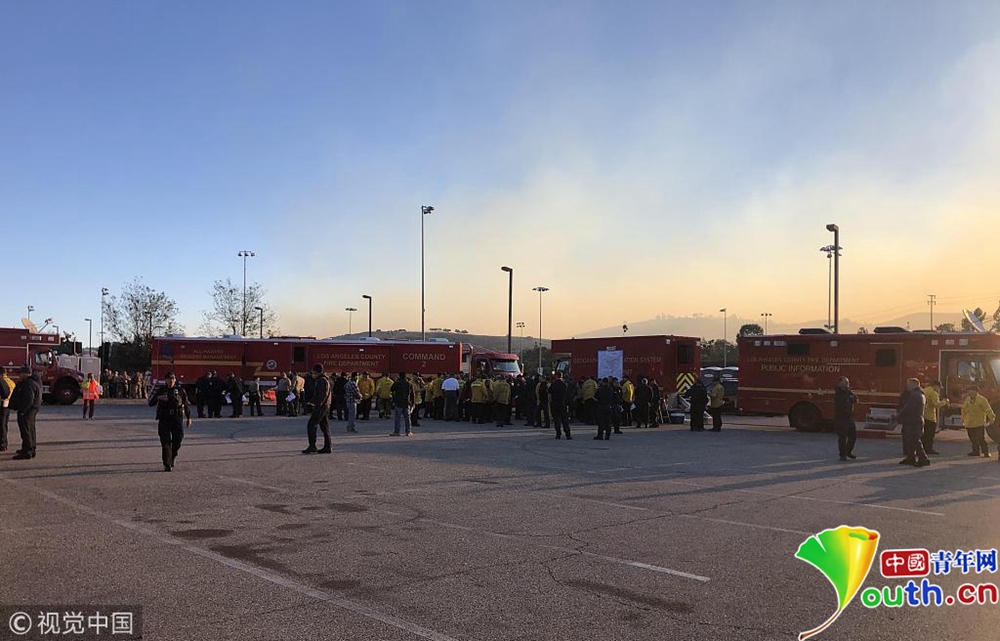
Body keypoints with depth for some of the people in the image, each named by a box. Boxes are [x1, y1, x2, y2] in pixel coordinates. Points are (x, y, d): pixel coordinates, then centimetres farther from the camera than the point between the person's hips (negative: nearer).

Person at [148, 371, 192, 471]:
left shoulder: (180, 390, 7)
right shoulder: (161, 391, 7)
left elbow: (186, 405, 13)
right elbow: (151, 403, 5)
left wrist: (188, 417, 12)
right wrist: (158, 398, -15)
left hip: (177, 418, 0)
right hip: (164, 419, 0)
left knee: (178, 438, -5)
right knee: (165, 441, -5)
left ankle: (173, 456, 26)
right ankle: (167, 465, -3)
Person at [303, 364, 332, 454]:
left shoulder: (322, 381, -14)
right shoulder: (318, 380, 19)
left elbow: (322, 395, -22)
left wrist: (317, 407, -25)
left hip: (321, 406, -11)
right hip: (325, 406, 11)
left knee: (311, 425, -8)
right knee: (325, 426, 10)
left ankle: (312, 447, -9)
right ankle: (327, 447, 12)